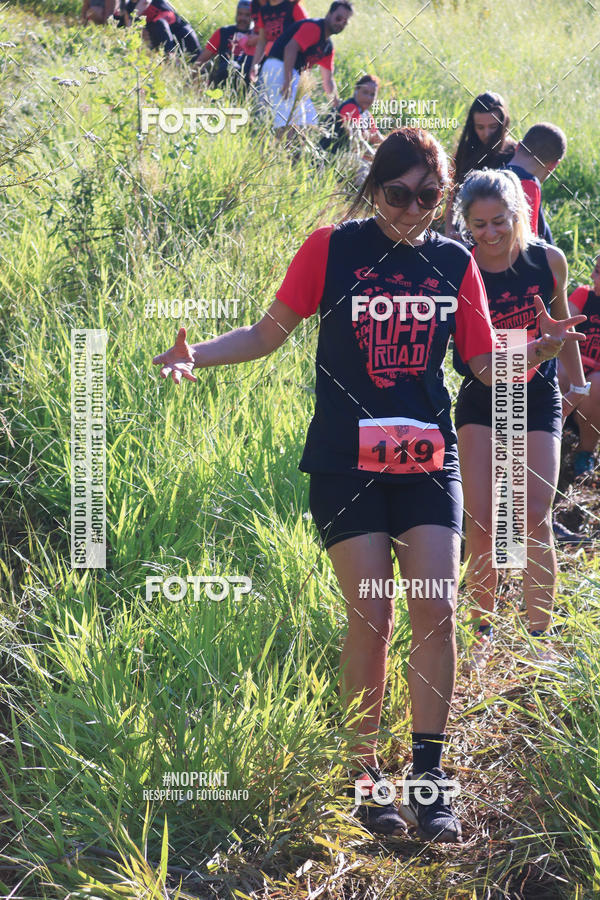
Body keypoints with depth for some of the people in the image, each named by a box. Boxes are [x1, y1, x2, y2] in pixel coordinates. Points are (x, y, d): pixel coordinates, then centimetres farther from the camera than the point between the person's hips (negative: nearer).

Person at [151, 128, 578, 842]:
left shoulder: (454, 263, 6)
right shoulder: (332, 248, -2)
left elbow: (486, 362, 7)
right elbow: (270, 333, 4)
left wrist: (541, 349, -12)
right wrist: (199, 354, -12)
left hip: (427, 460, 2)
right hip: (346, 460, -2)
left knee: (436, 609, -6)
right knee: (370, 617, -4)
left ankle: (428, 777, 3)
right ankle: (365, 774, 10)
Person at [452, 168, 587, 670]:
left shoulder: (549, 261, -7)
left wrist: (577, 382, 19)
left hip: (539, 401, 1)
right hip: (482, 402, -1)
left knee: (536, 519, -6)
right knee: (480, 521, -5)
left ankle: (539, 638, 3)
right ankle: (483, 635, 9)